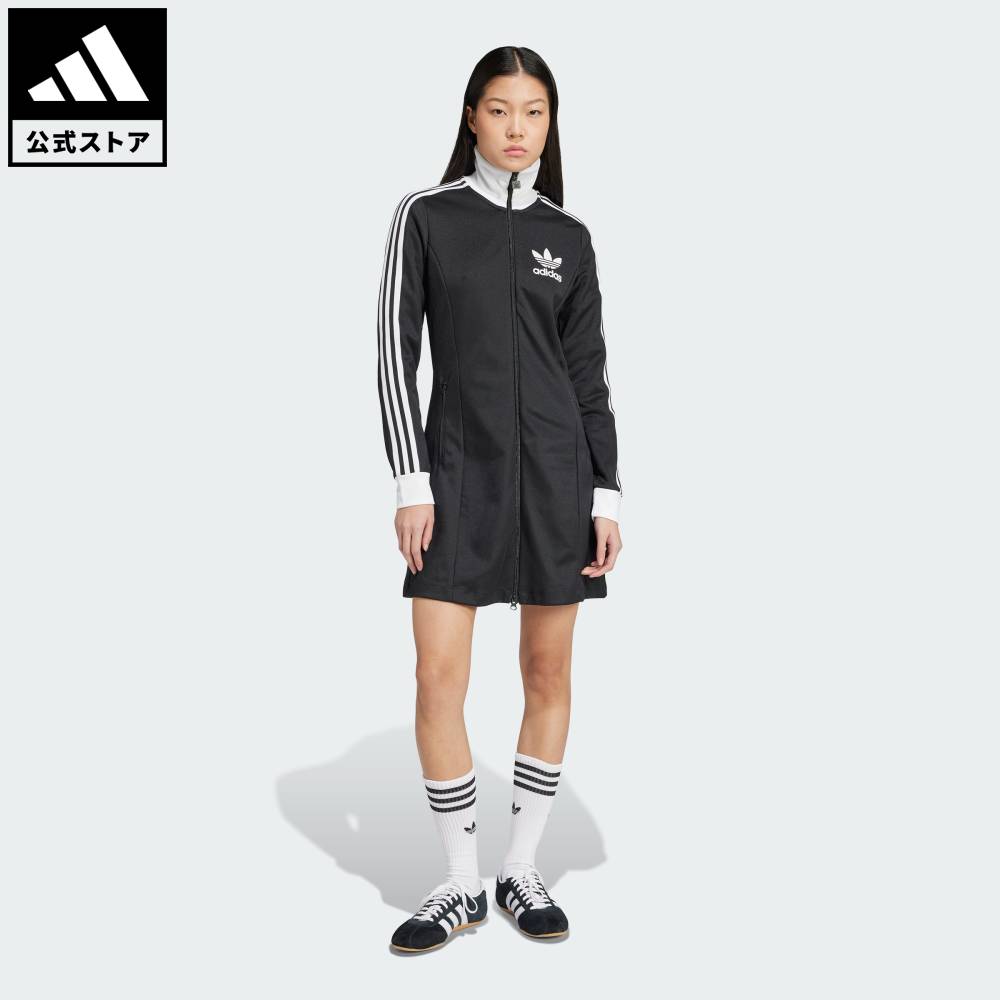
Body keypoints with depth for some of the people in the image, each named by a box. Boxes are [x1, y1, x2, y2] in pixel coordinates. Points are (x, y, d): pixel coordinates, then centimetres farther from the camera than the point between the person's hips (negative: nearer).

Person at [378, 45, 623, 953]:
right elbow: (397, 351, -2)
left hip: (556, 468, 2)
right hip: (461, 470, -1)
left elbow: (590, 372, 8)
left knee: (549, 672, 5)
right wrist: (411, 482, -9)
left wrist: (607, 496, 1)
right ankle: (462, 884, 12)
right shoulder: (426, 217, 3)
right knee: (438, 677, -6)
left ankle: (522, 870, 20)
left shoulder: (569, 237, 9)